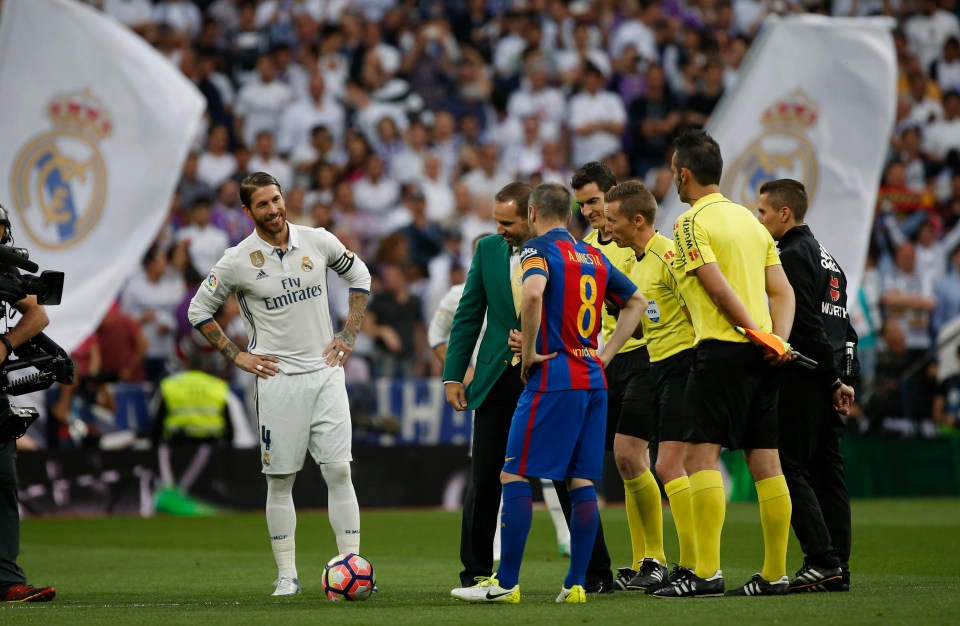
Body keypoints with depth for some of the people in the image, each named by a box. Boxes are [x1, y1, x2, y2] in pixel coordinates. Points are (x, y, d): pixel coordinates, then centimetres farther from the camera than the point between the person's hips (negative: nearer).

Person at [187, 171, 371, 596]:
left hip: (325, 373, 2)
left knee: (339, 470, -3)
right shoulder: (238, 261, -6)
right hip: (277, 379, -2)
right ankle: (287, 575, 7)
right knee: (280, 479, 1)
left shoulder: (318, 241, 2)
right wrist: (237, 357, 0)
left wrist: (348, 335, 11)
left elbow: (359, 274, 18)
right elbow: (199, 310, 5)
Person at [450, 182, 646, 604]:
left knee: (515, 477, -3)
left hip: (553, 379, -7)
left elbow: (532, 293, -26)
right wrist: (606, 354, 16)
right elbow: (636, 302, 23)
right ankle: (576, 584, 6)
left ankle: (506, 583, -6)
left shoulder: (539, 248, -5)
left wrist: (529, 352, -15)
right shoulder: (593, 256, 16)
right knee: (582, 483, 7)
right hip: (593, 380, 7)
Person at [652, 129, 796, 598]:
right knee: (765, 461, 8)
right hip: (762, 357, 8)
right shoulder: (749, 219, 19)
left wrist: (756, 334, -14)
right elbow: (783, 291, 13)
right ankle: (775, 574, 9)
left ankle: (707, 573, -19)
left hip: (722, 349, -8)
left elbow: (720, 287, -16)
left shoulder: (692, 223, -5)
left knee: (700, 454, -10)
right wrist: (775, 340, 1)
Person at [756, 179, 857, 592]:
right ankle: (839, 566, 8)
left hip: (803, 380, -9)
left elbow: (806, 325, -17)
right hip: (829, 380, 9)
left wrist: (833, 379, -14)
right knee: (826, 470, 9)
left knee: (791, 469, -8)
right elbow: (844, 327, 19)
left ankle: (822, 561, -16)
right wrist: (844, 378, 13)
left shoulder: (793, 257, -10)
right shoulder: (827, 259, 21)